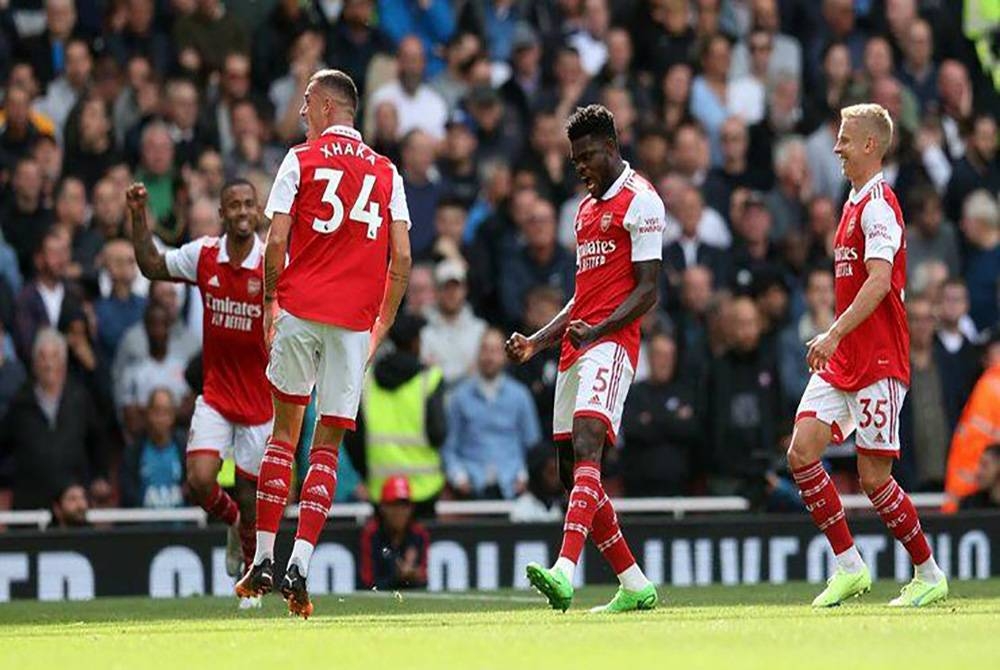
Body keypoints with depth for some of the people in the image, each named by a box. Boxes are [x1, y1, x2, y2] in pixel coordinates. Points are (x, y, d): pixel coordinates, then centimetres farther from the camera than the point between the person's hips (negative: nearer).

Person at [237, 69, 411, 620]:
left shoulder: (300, 161, 2)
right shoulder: (387, 173, 11)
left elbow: (276, 242, -4)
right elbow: (400, 258, 6)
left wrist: (270, 301, 10)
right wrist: (383, 324, 15)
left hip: (300, 310, -2)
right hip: (354, 320, 2)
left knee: (285, 430, 9)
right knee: (328, 444, 3)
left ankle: (263, 562, 6)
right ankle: (300, 566, -8)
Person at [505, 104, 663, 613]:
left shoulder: (639, 200, -4)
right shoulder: (586, 208, 25)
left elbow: (647, 291, -10)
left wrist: (597, 332, -20)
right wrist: (537, 342, 19)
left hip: (611, 343, -10)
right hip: (575, 347, 10)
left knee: (586, 446, -26)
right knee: (572, 473, 6)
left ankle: (565, 572, -41)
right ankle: (635, 585, 14)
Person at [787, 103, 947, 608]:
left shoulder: (878, 204, -13)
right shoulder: (854, 203, 17)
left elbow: (879, 282, -25)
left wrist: (835, 334, -31)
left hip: (878, 362, -9)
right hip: (842, 359, 9)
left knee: (873, 475, -5)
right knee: (802, 453, -4)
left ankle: (929, 576, 10)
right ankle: (849, 567, 2)